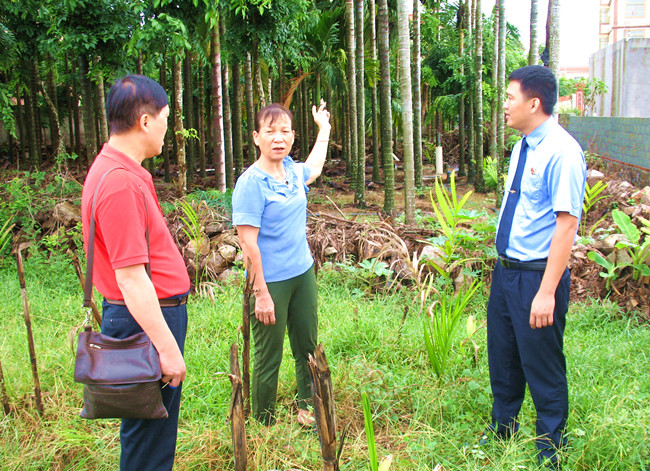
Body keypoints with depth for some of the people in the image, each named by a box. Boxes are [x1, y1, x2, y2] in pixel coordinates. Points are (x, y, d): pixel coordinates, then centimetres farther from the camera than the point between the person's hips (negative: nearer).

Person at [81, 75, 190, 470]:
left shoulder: (118, 170, 10)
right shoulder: (121, 184, -23)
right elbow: (130, 278, -25)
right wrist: (167, 347, -22)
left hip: (150, 313, 10)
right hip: (147, 320, -10)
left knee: (155, 429, 22)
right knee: (149, 436, 3)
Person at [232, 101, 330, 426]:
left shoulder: (293, 171, 5)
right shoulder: (251, 183, -16)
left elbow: (314, 168, 32)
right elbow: (248, 243, -19)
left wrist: (323, 128, 41)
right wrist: (261, 294, -20)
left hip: (303, 274, 7)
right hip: (271, 282, -7)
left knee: (308, 348, 18)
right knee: (269, 358, 4)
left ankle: (307, 409, 37)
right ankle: (265, 426, 22)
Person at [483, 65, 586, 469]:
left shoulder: (562, 152, -20)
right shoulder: (522, 148, 8)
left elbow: (567, 224, -24)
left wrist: (547, 292, -26)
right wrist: (505, 267, 17)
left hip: (538, 276, -9)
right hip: (506, 270, 9)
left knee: (542, 367, 7)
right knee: (502, 356, 22)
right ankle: (503, 429, 43)